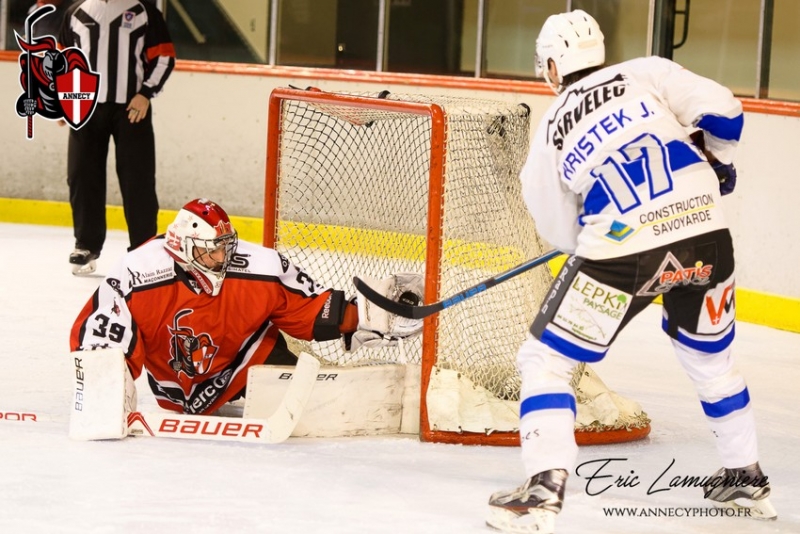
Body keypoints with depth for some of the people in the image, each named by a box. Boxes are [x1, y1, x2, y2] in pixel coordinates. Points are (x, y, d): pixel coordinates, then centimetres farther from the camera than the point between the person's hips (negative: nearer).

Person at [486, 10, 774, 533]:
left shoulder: (549, 135, 10)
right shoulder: (646, 73, 9)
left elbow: (564, 234, 17)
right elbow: (721, 110, -2)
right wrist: (717, 162, 18)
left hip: (623, 256, -3)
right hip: (706, 240, 3)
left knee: (545, 361, 7)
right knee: (711, 358, 29)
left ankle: (545, 488, -10)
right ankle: (747, 477, 38)